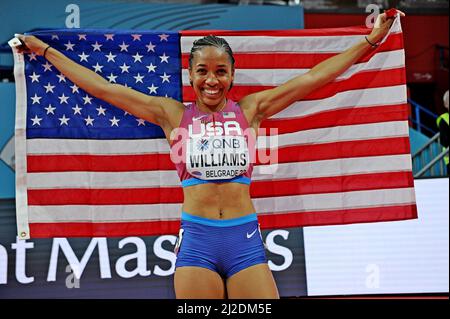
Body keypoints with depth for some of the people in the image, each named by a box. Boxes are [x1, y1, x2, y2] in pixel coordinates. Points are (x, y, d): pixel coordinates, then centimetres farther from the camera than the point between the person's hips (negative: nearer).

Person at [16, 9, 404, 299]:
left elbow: (312, 79, 10)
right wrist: (45, 50, 15)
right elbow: (101, 87, 11)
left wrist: (369, 41, 12)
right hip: (196, 239, 0)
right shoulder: (173, 114, 8)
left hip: (245, 237, 1)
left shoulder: (249, 109, 9)